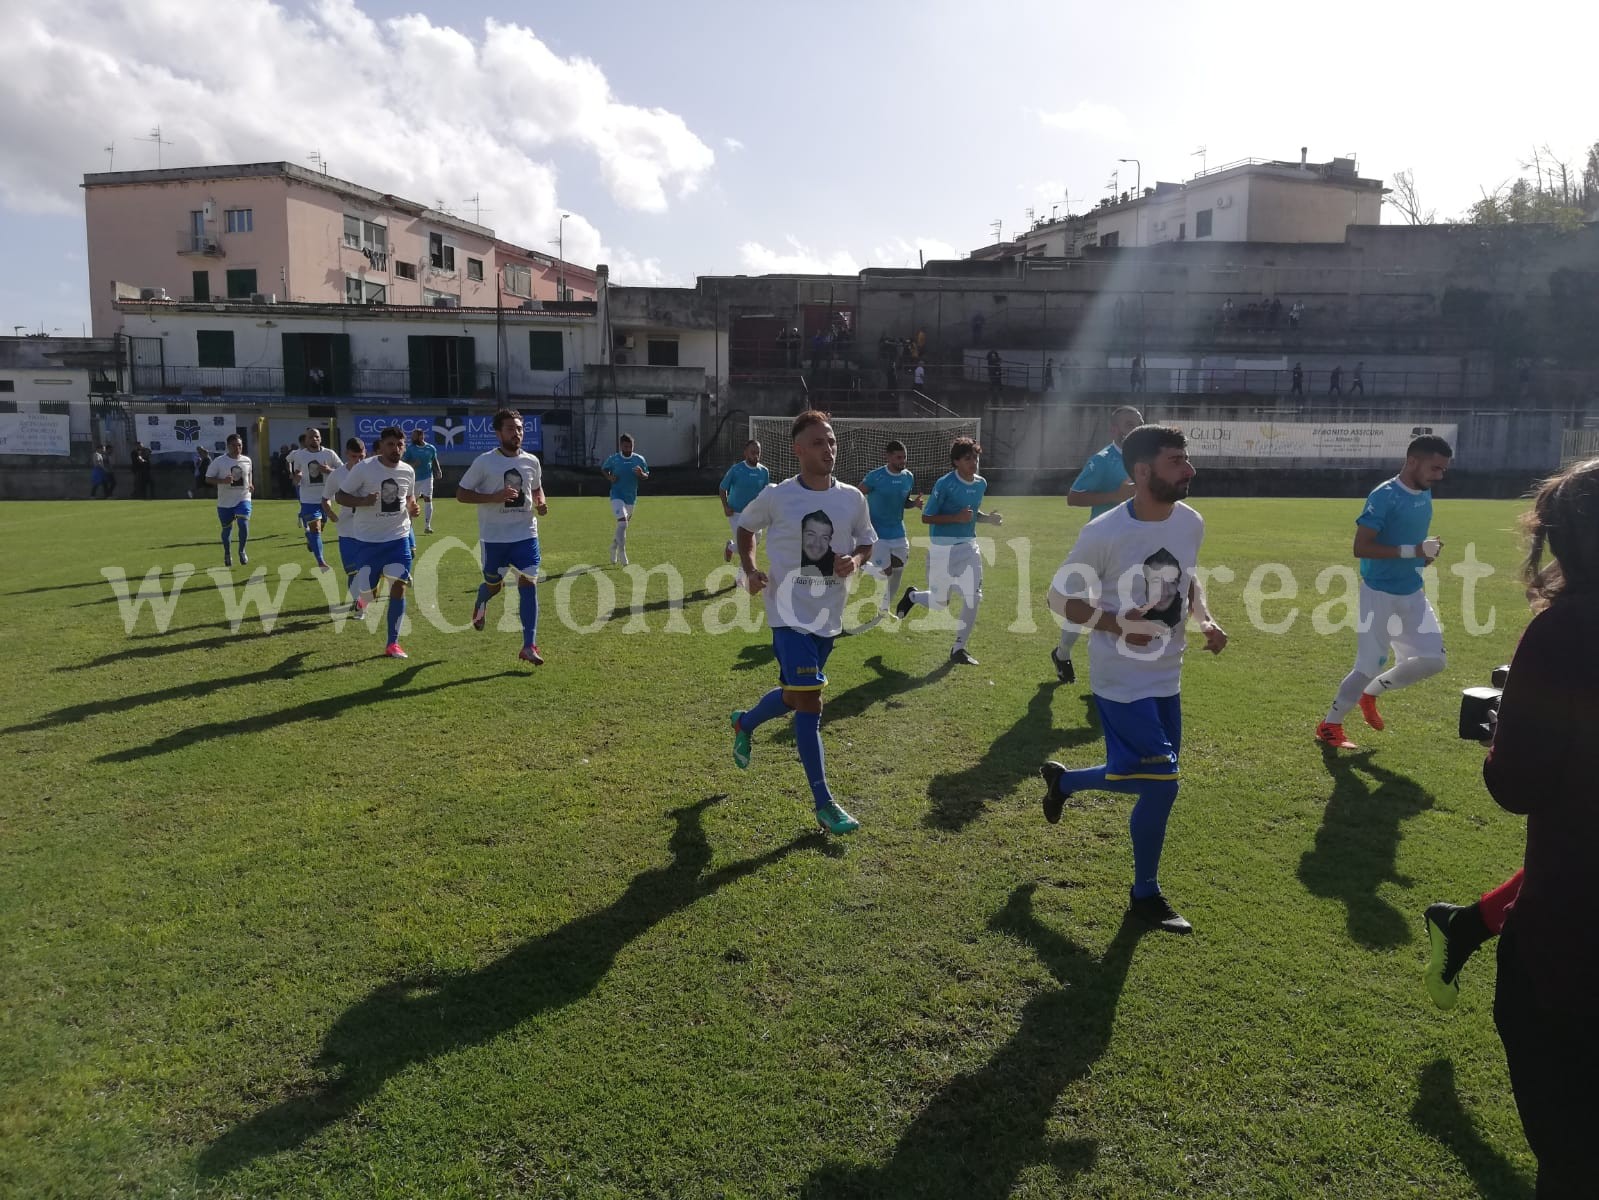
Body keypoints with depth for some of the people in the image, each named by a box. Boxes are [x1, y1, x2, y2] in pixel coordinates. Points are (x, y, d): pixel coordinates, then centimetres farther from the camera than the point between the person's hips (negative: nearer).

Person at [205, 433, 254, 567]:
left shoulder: (247, 460, 3)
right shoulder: (219, 461, -8)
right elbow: (208, 478, -6)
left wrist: (250, 484, 4)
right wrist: (223, 480, -23)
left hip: (243, 499, 1)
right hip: (225, 502, -1)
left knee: (243, 524, -19)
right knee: (226, 528, 12)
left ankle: (241, 551, 1)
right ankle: (227, 554, 34)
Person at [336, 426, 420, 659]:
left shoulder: (408, 471, 1)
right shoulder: (363, 468, -12)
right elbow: (340, 496, -5)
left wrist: (413, 508, -4)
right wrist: (363, 501, -25)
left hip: (399, 537, 2)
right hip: (368, 539, -2)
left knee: (399, 587, -11)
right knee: (368, 593, 1)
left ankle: (393, 644, -1)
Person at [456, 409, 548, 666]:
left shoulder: (531, 462, 4)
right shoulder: (484, 462, -8)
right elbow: (461, 493, -7)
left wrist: (541, 504, -1)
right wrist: (495, 497, -20)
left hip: (526, 534, 2)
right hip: (494, 536, -2)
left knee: (528, 583, -10)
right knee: (494, 585, 12)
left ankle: (529, 646, -7)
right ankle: (481, 603, 53)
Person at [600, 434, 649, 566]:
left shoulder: (639, 459, 1)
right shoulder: (613, 459, -4)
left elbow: (647, 476, 7)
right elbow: (603, 469, 12)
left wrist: (641, 474, -16)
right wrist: (609, 477, -8)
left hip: (631, 497, 4)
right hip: (617, 496, -4)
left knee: (623, 525, 15)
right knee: (622, 522, -21)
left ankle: (614, 545, 40)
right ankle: (622, 553, -16)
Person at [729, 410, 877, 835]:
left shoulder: (853, 498, -1)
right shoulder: (776, 497, -10)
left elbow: (867, 543, 12)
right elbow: (744, 527, 8)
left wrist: (856, 560, -10)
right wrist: (750, 570, -7)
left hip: (829, 617, 5)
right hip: (789, 614, -5)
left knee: (792, 697, 18)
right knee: (810, 702, -12)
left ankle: (744, 723, 52)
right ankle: (824, 804, -1)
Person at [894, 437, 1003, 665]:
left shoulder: (981, 484, 4)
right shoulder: (945, 484, -16)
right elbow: (926, 518, -13)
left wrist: (988, 518, 0)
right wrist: (957, 518, -24)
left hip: (969, 546, 5)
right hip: (943, 548, -5)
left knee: (973, 598, -5)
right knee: (939, 603, 7)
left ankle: (959, 648, 10)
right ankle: (911, 596, 42)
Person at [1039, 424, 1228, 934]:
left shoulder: (1191, 522, -2)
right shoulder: (1104, 534, -22)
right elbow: (1060, 597, -12)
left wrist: (1206, 619, -1)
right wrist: (1117, 624, -26)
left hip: (1167, 678, 7)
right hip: (1122, 681, -7)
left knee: (1142, 777, 15)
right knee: (1161, 784, -7)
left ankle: (1061, 780, 43)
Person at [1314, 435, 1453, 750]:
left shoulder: (1425, 495, 8)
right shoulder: (1384, 496, -17)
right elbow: (1360, 547, -23)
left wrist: (1425, 553, 3)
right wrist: (1413, 551, -27)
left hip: (1413, 593, 8)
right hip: (1380, 593, -8)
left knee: (1433, 660, 5)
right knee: (1369, 664, -3)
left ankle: (1371, 693, 26)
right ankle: (1329, 725, 14)